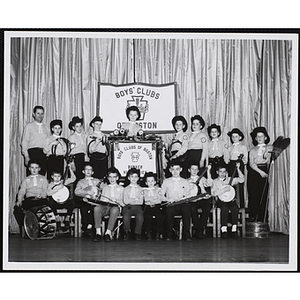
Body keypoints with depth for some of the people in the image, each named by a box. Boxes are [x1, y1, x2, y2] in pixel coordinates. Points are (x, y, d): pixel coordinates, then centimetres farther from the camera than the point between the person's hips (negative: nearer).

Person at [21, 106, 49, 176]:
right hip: (32, 152, -3)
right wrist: (26, 156, -9)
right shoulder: (29, 126, 8)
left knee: (42, 176, -2)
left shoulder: (46, 128, 18)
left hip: (44, 154, 3)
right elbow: (24, 142, 2)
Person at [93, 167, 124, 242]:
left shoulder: (121, 188, 23)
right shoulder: (105, 187, 30)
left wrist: (116, 200, -6)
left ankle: (108, 232, -39)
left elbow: (123, 203, 13)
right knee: (97, 208, -35)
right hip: (104, 206, 2)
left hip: (115, 206, -2)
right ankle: (98, 232, -36)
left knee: (114, 210, -40)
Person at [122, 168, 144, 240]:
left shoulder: (140, 189, 16)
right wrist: (135, 199, 0)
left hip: (137, 207, 0)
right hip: (128, 207, 0)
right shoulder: (126, 189, 14)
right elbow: (125, 201, 2)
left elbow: (141, 201, 5)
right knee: (126, 216, -33)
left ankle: (137, 233, -14)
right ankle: (127, 232, -10)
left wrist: (130, 200, -1)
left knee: (140, 217, -33)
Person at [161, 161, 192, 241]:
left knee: (186, 207, -35)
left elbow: (188, 196, 12)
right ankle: (169, 233, -22)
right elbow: (161, 195, 10)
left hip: (182, 204, 0)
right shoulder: (166, 182, 18)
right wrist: (168, 199, -10)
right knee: (169, 209, -36)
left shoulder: (185, 182, 20)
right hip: (171, 205, 0)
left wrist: (181, 199, -9)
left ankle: (186, 233, -29)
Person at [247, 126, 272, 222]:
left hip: (264, 173, -1)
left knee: (263, 196, -7)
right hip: (253, 172, 1)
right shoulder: (252, 150, 18)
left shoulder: (270, 148, 15)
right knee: (253, 196, -6)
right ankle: (252, 218, -3)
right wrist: (260, 171, -9)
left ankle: (260, 220, -5)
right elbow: (251, 164, 3)